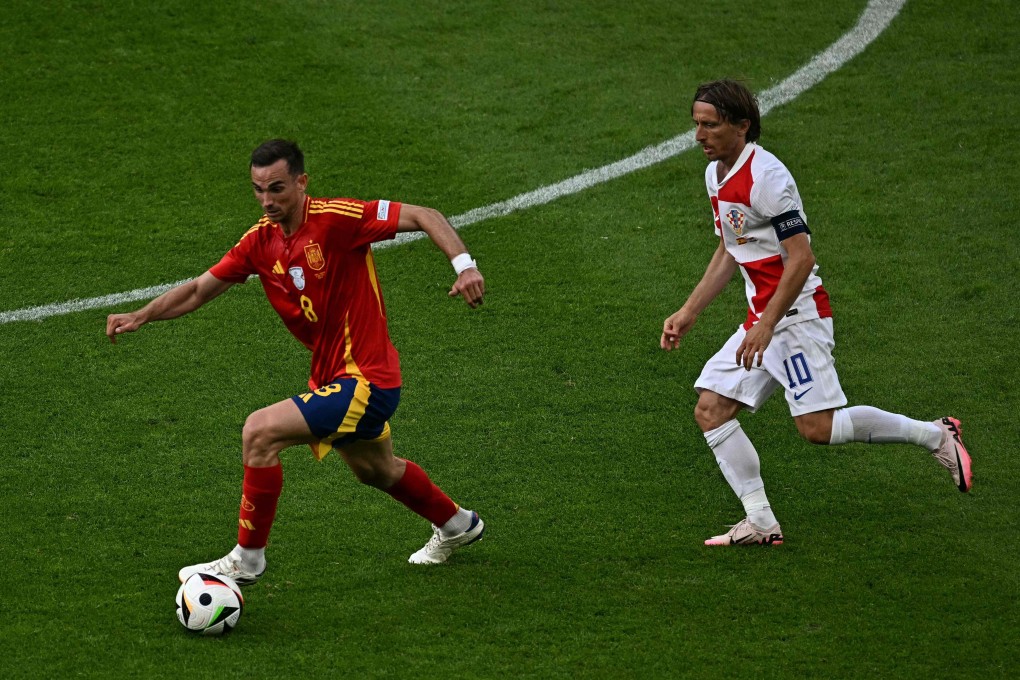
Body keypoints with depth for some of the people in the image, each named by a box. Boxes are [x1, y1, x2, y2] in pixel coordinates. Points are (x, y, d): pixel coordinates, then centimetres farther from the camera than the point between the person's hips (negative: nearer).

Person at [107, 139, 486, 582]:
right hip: (331, 378, 9)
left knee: (260, 432, -21)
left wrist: (464, 265, -35)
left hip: (365, 379, -9)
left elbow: (424, 217, -21)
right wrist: (142, 316, -9)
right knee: (375, 469, 31)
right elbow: (200, 289, 5)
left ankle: (247, 559, -7)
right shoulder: (261, 241, 0)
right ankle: (456, 525, 58)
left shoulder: (335, 219, -21)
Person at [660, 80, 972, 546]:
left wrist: (765, 325, -23)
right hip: (762, 317, 9)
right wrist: (688, 312, 19)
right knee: (711, 409, 0)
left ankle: (935, 436, 1)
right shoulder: (716, 174, 12)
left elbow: (801, 258, -21)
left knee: (817, 428, -15)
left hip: (796, 314, -9)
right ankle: (761, 523, 2)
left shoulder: (765, 176, -18)